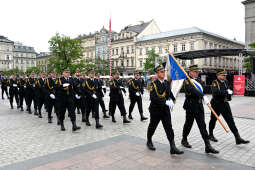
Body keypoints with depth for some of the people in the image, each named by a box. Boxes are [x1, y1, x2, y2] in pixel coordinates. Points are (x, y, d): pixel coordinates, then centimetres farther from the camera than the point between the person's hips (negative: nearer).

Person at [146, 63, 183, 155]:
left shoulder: (167, 83, 5)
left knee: (169, 128, 0)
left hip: (165, 110, 4)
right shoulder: (153, 84, -13)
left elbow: (170, 93, 19)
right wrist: (165, 102, -28)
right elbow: (153, 98, -25)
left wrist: (171, 100, 3)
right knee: (152, 127, 14)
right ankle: (149, 142, 36)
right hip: (155, 110, -4)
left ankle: (173, 148, 3)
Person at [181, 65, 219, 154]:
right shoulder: (187, 81, -11)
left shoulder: (198, 80, 13)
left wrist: (195, 82, -15)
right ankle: (184, 140, 32)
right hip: (191, 107, -6)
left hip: (199, 106, 6)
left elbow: (201, 89, 0)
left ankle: (208, 146, 5)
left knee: (202, 126, 4)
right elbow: (193, 91, -28)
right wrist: (203, 97, -35)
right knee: (188, 124, 10)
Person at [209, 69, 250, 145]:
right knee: (213, 120, 11)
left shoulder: (225, 82, 10)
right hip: (216, 105, -6)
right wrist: (226, 92, -28)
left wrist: (229, 93, 0)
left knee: (230, 120, 1)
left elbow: (228, 90, 22)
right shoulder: (215, 83, -12)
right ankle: (210, 135, 30)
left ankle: (238, 138, 3)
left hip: (225, 104, 6)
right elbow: (215, 92, -29)